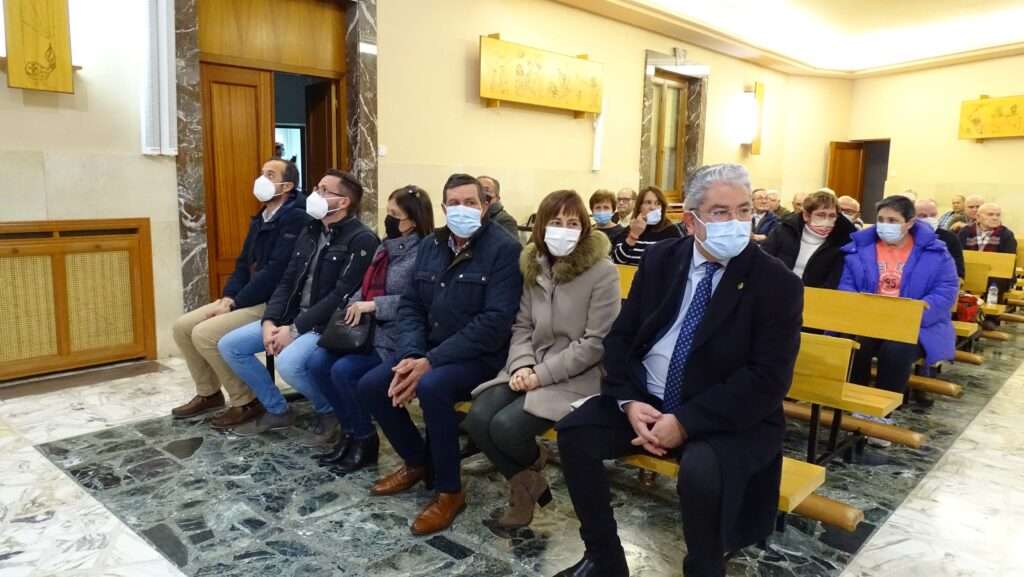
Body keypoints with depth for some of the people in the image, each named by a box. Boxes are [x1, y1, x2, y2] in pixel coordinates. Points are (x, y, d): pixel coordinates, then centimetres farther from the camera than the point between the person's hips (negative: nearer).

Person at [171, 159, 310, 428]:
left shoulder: (295, 219, -16)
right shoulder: (260, 219, 16)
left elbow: (276, 272, -23)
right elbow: (244, 263, 18)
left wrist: (235, 303, -18)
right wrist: (229, 296, 0)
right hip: (248, 299, 10)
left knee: (204, 333, -21)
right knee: (182, 326, 4)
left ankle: (247, 402, -5)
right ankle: (208, 394, 18)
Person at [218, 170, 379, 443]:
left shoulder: (362, 239, -13)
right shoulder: (310, 232, 13)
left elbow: (341, 296, -19)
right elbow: (287, 282, 12)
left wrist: (295, 330, -19)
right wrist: (269, 321, -4)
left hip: (329, 324, -8)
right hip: (292, 317, 9)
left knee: (288, 363, -33)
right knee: (229, 345, 1)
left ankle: (328, 411, -2)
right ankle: (277, 410, 14)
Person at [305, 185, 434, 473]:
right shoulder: (386, 247, 14)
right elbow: (366, 287, 18)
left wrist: (374, 305, -22)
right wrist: (354, 304, -3)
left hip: (397, 339, -8)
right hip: (369, 330, 8)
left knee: (344, 370, -24)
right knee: (317, 362, -8)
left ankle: (366, 439, -1)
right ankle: (350, 431, 8)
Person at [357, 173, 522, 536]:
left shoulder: (504, 249, -13)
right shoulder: (430, 245, 9)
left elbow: (495, 321, -22)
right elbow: (410, 305, 8)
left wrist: (431, 361, -24)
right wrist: (411, 354, -12)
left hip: (480, 356, -7)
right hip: (429, 351, 7)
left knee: (431, 387, -33)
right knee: (370, 386, -5)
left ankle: (450, 491, -11)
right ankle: (417, 461, 18)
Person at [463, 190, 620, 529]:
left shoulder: (602, 272, -11)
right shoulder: (533, 266, 7)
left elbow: (596, 343, -14)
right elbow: (522, 326, 9)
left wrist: (543, 374, -17)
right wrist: (522, 366, -11)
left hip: (576, 376, -5)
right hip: (531, 369, 6)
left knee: (506, 426, -24)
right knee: (478, 419, -17)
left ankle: (532, 464, 14)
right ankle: (524, 482, 8)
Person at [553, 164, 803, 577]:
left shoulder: (777, 283, -10)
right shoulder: (660, 259, 2)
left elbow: (768, 380, -17)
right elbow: (620, 337, 4)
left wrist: (685, 422, -23)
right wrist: (629, 401, -14)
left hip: (728, 419, -4)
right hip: (647, 401, 5)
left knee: (701, 471, -33)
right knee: (573, 431, -12)